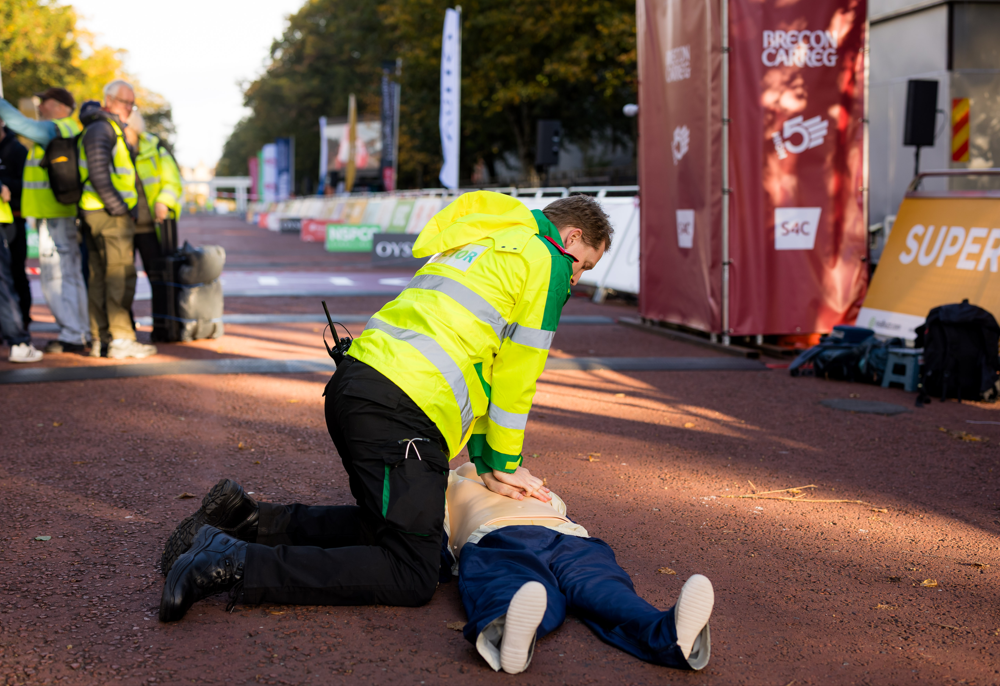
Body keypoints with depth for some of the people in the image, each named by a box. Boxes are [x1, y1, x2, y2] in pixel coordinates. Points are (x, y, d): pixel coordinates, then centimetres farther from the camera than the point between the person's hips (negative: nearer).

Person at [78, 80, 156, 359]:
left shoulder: (113, 128, 22)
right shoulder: (101, 129, -11)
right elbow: (98, 175, -20)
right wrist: (119, 208, -19)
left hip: (104, 212, 10)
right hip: (109, 214, -10)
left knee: (100, 277, 10)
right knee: (120, 275, -10)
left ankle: (100, 339, 14)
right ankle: (121, 339, -11)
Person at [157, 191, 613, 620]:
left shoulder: (475, 242, 31)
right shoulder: (546, 262, 4)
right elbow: (516, 375, 3)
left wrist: (486, 462, 24)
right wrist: (502, 466, 14)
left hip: (354, 381, 10)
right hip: (399, 411, -9)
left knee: (383, 522, 26)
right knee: (412, 576, -7)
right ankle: (239, 565, -18)